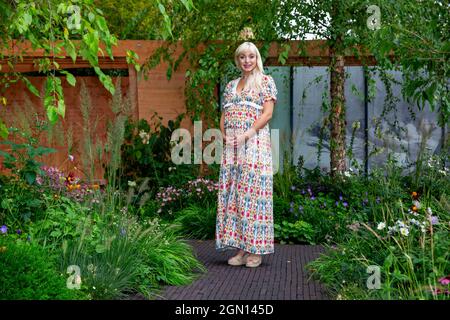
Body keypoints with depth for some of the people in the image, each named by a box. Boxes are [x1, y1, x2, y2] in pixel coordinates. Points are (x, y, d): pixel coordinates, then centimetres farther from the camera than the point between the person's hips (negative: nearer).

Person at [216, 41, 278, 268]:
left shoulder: (265, 82, 3)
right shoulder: (231, 85, 20)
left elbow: (267, 114, -7)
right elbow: (224, 116, 18)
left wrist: (246, 135, -15)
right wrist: (225, 137, -1)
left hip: (255, 144, -6)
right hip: (232, 147, 6)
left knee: (253, 193, -7)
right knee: (232, 194, 2)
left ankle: (255, 251, -2)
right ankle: (241, 248, 8)